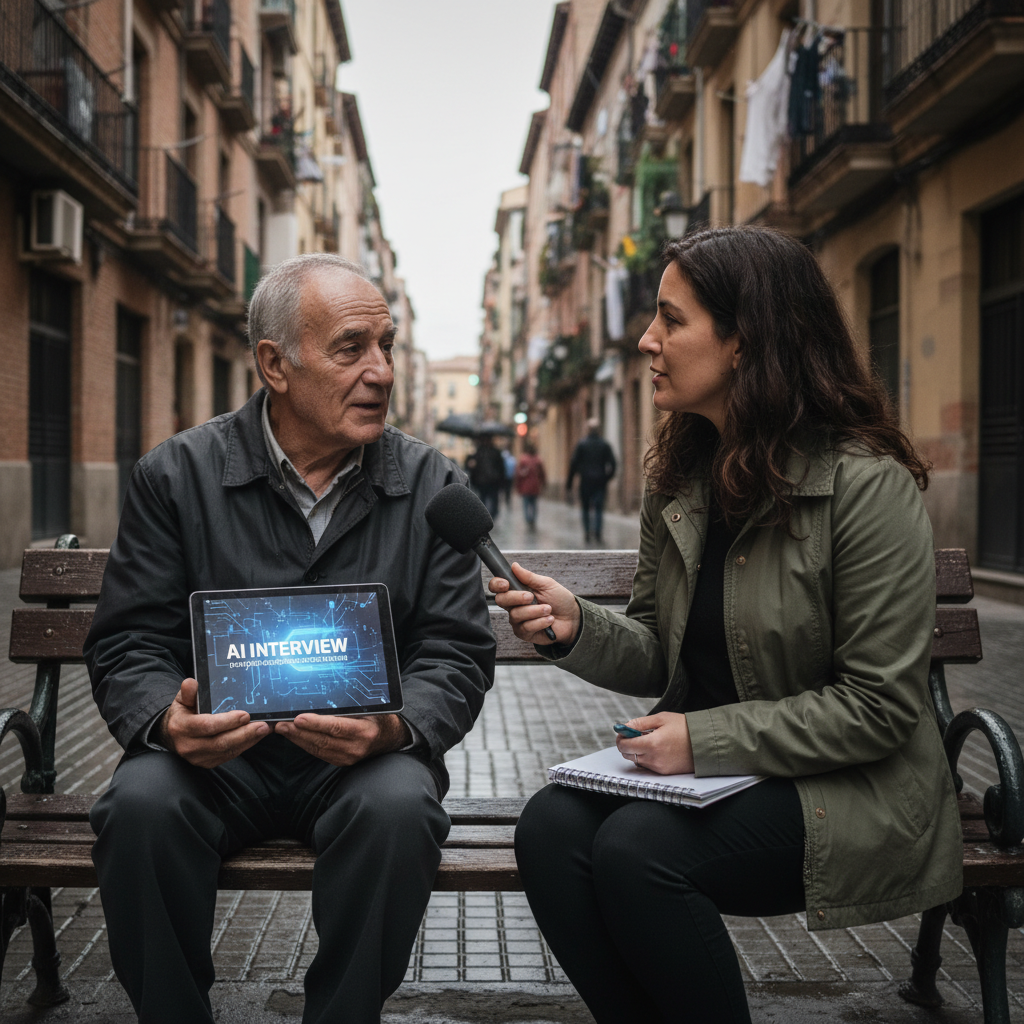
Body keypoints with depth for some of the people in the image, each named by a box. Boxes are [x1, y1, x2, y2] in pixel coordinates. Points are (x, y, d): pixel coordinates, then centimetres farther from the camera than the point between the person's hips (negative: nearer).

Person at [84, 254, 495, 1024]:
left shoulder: (431, 484, 2)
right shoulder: (178, 474, 1)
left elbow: (458, 654, -1)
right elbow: (128, 644, 0)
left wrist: (395, 727, -23)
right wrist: (170, 721, -23)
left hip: (367, 754, 0)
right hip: (217, 749, 0)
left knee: (399, 808, -32)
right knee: (142, 804, -29)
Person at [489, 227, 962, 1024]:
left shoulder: (869, 485, -15)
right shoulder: (679, 477, 7)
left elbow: (878, 707, -16)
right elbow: (659, 653, 11)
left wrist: (707, 738, -19)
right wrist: (579, 627, -10)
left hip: (842, 785, -6)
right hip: (703, 766, 6)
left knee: (637, 848, -28)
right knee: (551, 827, -21)